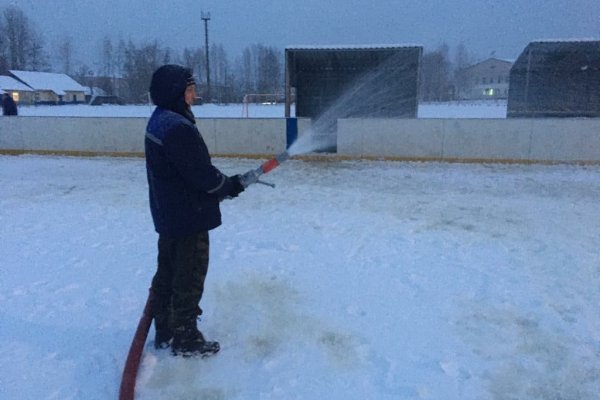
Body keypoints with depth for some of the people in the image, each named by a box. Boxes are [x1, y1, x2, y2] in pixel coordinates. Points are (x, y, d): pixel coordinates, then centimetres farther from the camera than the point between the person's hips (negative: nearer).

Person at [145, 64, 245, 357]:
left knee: (168, 274, 19)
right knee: (189, 279, 3)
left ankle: (165, 332, 34)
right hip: (189, 217, -10)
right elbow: (201, 174, -23)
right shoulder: (178, 127, -23)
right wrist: (231, 185, -6)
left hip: (168, 215, 10)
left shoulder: (159, 121, 10)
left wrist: (223, 184, 9)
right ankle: (186, 339, 18)